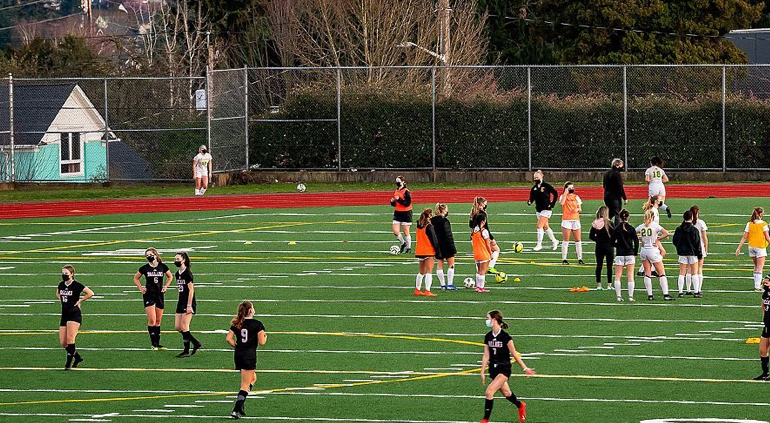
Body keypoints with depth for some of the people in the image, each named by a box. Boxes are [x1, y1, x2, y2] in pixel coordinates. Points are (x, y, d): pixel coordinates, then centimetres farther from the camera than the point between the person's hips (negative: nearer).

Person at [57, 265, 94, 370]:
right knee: (63, 342, 2)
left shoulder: (76, 285, -11)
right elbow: (57, 293, 30)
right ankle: (77, 357, 22)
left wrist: (80, 301, -8)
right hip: (64, 315, 7)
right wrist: (61, 300, 12)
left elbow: (90, 293, -12)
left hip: (75, 315, -7)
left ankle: (69, 363, -12)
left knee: (70, 339, -18)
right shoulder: (61, 284, 7)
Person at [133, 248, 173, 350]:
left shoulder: (163, 267, 0)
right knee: (152, 320, -13)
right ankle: (153, 343, -7)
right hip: (149, 295, -2)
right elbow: (135, 278, 13)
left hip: (160, 295, 2)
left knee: (158, 321, 7)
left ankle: (157, 343, 14)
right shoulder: (145, 268, -2)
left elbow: (170, 277, 18)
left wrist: (165, 286, 4)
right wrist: (141, 288, 1)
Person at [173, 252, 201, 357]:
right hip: (181, 303, 9)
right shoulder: (177, 274, 13)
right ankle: (196, 343, 19)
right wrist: (180, 302, 17)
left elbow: (191, 290, -15)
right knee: (177, 327, 7)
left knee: (184, 327, -9)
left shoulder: (187, 273, -12)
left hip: (188, 303, -9)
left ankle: (187, 351, -2)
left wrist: (189, 305, -18)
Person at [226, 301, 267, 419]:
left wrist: (236, 346, 10)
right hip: (250, 355, -6)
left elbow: (228, 339, -3)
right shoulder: (257, 324, -8)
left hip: (238, 355, 6)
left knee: (253, 378, 25)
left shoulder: (236, 324, 5)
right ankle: (236, 410, -10)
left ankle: (240, 404, 15)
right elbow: (261, 342, -10)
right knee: (245, 385, -2)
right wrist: (265, 337, 11)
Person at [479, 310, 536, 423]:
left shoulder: (505, 337, -16)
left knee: (489, 392, -18)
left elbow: (514, 354, -9)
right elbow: (486, 355, 5)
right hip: (493, 369, 7)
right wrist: (482, 372, 2)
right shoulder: (488, 337, 1)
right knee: (506, 393, 19)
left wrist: (525, 368, -4)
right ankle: (521, 406, 47)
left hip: (504, 369, -7)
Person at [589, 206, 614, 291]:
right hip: (608, 246, -4)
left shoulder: (595, 223, 0)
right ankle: (609, 285, 3)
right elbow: (613, 235, -13)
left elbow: (591, 236, 1)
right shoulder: (608, 223, -12)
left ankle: (599, 284, 8)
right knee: (609, 266, 3)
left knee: (599, 265, 9)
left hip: (599, 246, 4)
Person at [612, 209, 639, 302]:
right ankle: (630, 296, -1)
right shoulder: (631, 229, -4)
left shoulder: (616, 229, -4)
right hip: (630, 254, 0)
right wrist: (635, 253, 9)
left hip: (619, 255, 0)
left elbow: (612, 242, 1)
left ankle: (618, 296, 1)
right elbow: (636, 242, -3)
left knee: (617, 276, 7)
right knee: (630, 276, 4)